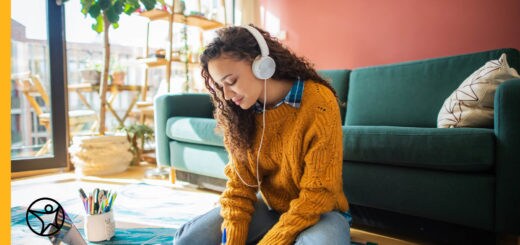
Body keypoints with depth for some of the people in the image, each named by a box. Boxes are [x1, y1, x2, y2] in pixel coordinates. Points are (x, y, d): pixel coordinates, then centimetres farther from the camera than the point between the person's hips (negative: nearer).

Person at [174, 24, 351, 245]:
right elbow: (239, 183, -4)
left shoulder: (318, 103, -23)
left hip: (319, 210, -3)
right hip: (268, 206, 4)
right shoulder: (238, 112, -7)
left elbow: (317, 195, -21)